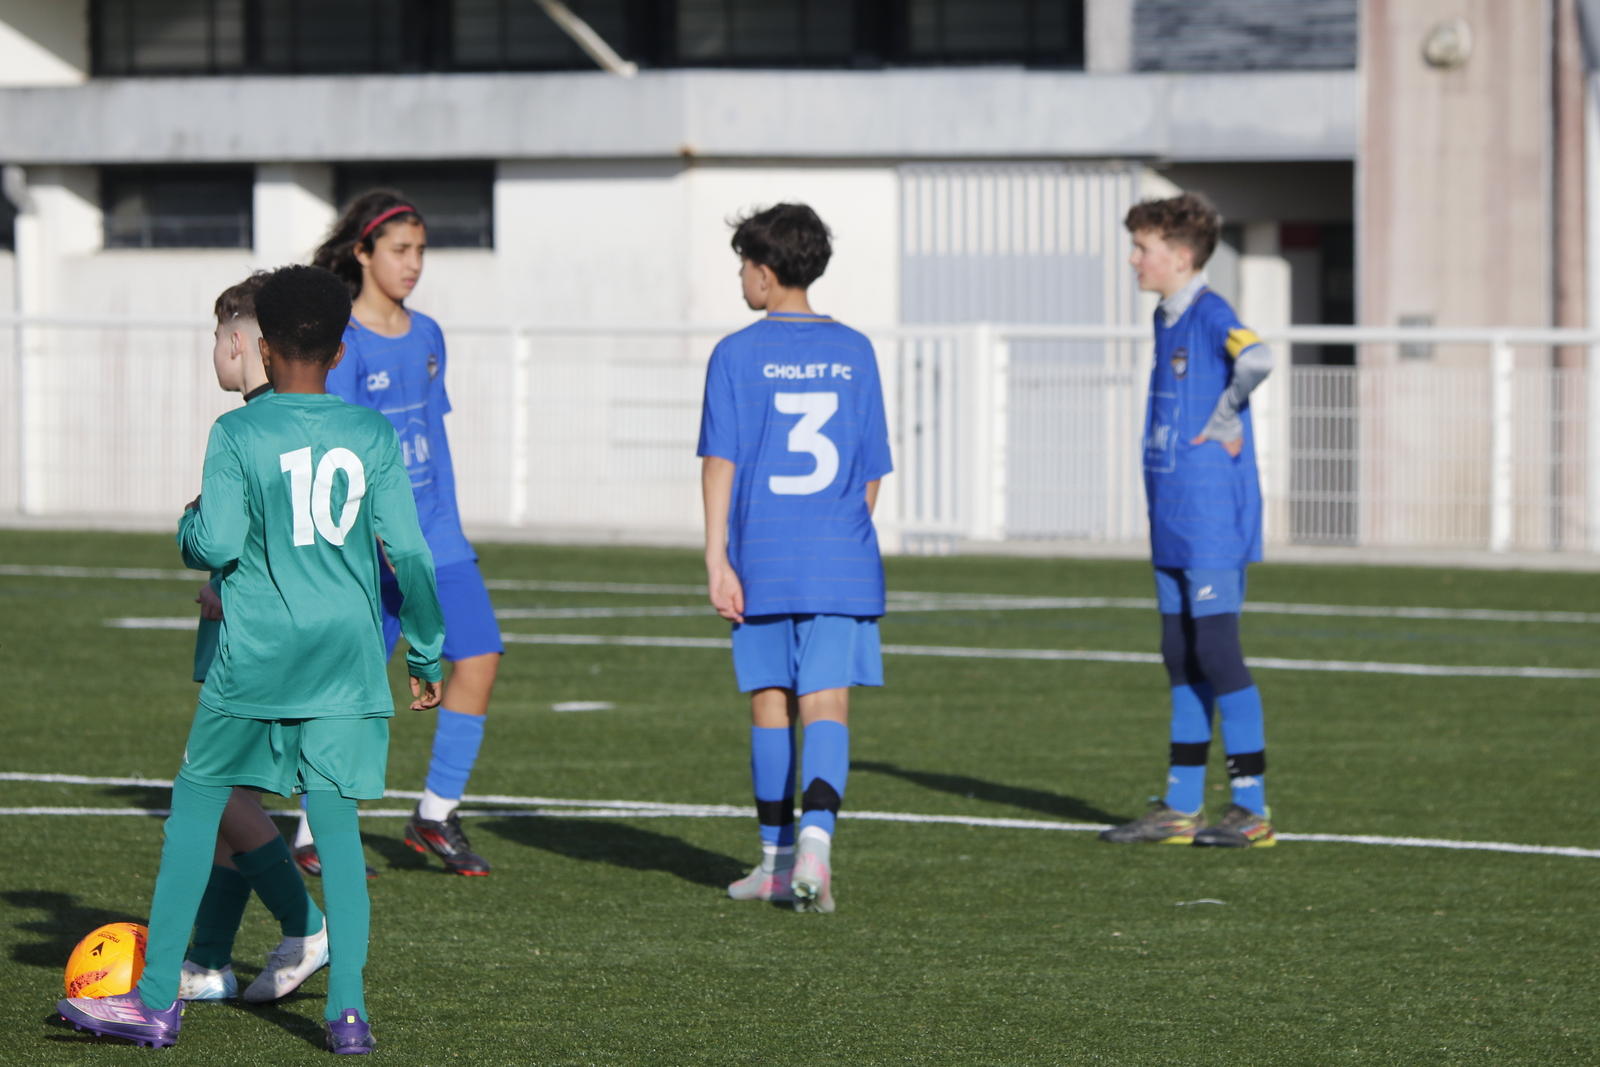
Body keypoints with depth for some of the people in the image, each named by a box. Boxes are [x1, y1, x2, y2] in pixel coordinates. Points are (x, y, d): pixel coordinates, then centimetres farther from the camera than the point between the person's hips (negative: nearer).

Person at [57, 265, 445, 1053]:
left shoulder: (237, 434, -6)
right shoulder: (373, 435, 2)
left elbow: (216, 545, -14)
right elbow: (408, 552, 0)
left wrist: (190, 522, 10)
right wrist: (427, 653, 9)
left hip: (255, 659, -2)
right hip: (349, 653, 3)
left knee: (196, 807, 8)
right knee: (336, 822, 5)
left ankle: (156, 1001, 9)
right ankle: (347, 1005, -4)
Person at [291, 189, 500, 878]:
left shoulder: (426, 337, 12)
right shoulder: (341, 343, -9)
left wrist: (448, 530, 17)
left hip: (433, 533, 6)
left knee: (478, 656, -5)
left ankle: (436, 814, 7)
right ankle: (314, 836, 11)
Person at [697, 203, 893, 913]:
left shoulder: (737, 356, -2)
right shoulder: (854, 353, 7)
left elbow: (720, 461, -7)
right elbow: (872, 470, 11)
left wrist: (716, 560, -7)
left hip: (762, 560, -1)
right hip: (842, 562, 1)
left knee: (770, 703, 10)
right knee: (826, 706, -3)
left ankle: (778, 860, 17)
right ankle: (816, 836, -25)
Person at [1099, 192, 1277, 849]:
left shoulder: (1211, 315, -15)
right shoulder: (1166, 319, 14)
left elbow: (1256, 359, -34)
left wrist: (1222, 423, -21)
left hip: (1212, 520, -9)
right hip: (1173, 521, 9)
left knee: (1216, 652, -7)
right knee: (1181, 658, 12)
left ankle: (1252, 809, -1)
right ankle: (1181, 807, 17)